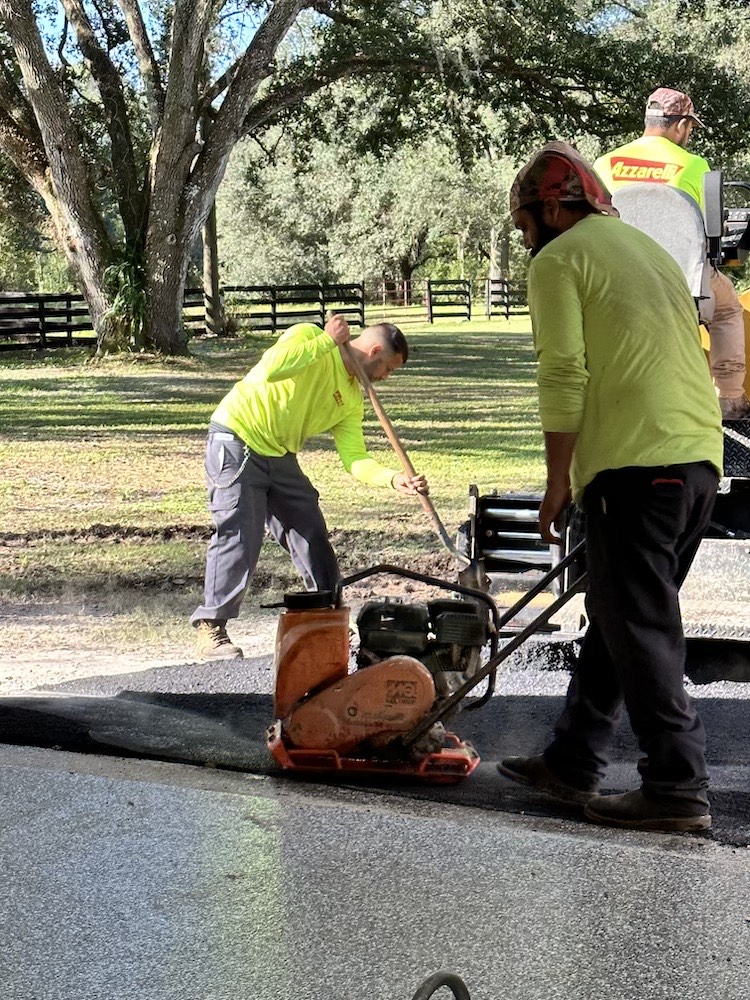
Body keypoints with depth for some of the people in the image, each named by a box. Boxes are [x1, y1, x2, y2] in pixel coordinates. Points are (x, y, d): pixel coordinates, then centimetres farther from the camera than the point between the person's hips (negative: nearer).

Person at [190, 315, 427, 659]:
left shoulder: (352, 401, 7)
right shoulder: (308, 336, -12)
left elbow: (355, 459, -1)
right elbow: (270, 370, -31)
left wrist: (394, 478, -18)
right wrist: (327, 340, -25)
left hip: (280, 457, 8)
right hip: (236, 442, -8)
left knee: (312, 536, 8)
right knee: (239, 536, -14)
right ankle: (210, 629, -7)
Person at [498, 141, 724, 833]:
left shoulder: (559, 258, -1)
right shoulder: (651, 249, 25)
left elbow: (564, 377, -11)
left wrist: (558, 482, -6)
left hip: (637, 464, -9)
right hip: (701, 459, 9)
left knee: (641, 628, -5)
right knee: (619, 614, 15)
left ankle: (679, 787, -4)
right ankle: (573, 763, 22)